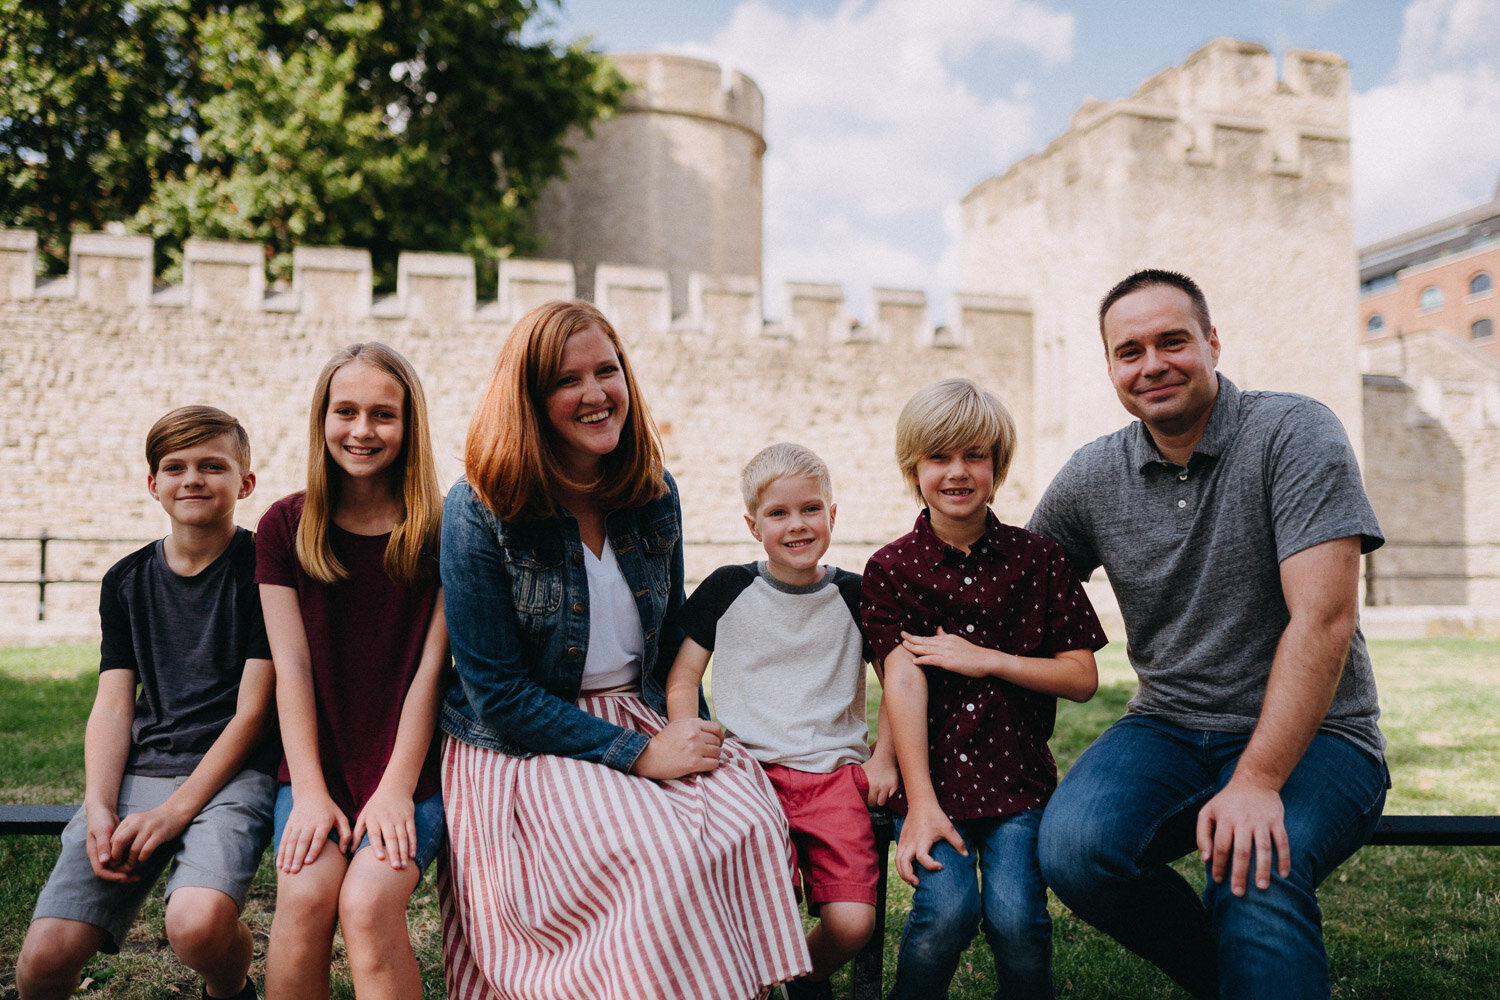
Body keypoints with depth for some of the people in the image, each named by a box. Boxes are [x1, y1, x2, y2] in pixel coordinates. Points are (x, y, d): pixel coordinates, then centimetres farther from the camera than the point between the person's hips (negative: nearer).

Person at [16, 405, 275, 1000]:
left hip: (231, 772, -4)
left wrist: (174, 812, -13)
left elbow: (253, 710, -5)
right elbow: (112, 707, 9)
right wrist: (99, 808, -8)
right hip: (138, 772, 4)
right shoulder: (126, 582, 14)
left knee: (198, 923, -31)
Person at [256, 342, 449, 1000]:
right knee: (305, 895, -23)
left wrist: (396, 786, -11)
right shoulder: (286, 526, 4)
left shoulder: (442, 531, -2)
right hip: (317, 764, 2)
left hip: (411, 766, -1)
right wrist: (309, 791, -8)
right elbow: (292, 666, -1)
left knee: (368, 903, -24)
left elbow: (430, 666, -5)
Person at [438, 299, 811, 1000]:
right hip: (520, 747, -4)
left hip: (642, 718, 5)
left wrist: (697, 736, -2)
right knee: (666, 859, -29)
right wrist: (636, 754, -18)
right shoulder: (479, 510, -12)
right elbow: (496, 693, -13)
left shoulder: (654, 497, 4)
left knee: (751, 820, -23)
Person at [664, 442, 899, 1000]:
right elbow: (681, 678, 10)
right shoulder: (727, 589, 5)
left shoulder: (854, 595, 7)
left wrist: (883, 759, 6)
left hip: (837, 774, 1)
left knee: (852, 923, -17)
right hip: (750, 771, -1)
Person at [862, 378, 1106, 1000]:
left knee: (1016, 917, -17)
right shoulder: (891, 568, 1)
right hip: (930, 775, -1)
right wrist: (921, 803, -17)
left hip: (1017, 778, 1)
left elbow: (1083, 679, 2)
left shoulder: (1036, 559, 4)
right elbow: (904, 680, -9)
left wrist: (985, 659, -10)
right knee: (947, 910, -20)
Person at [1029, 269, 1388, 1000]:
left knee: (1252, 875, -35)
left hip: (1309, 734, -4)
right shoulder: (1090, 479, 2)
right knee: (1074, 848, -24)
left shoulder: (1293, 433, -10)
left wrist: (1257, 781, -27)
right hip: (1169, 730, 5)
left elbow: (1324, 619, -19)